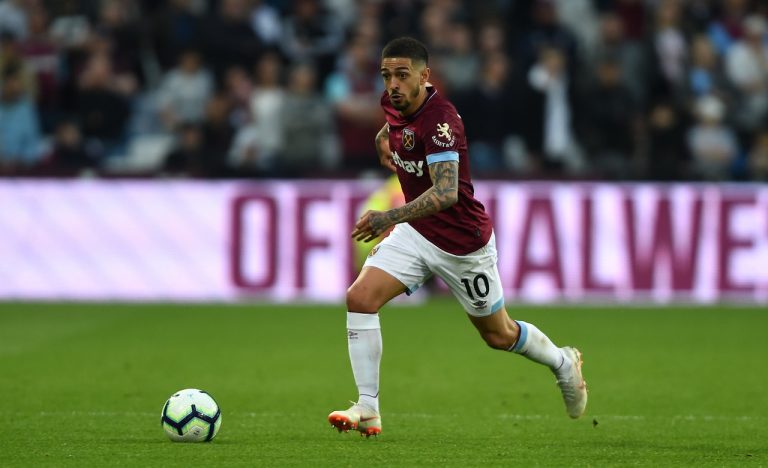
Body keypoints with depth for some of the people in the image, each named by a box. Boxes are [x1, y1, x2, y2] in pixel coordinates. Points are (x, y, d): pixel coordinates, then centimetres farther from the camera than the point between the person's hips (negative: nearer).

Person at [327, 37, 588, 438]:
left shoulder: (439, 120, -30)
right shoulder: (394, 104, -6)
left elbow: (446, 193, -42)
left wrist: (390, 218, -52)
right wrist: (384, 138, 15)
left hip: (462, 242, -7)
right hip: (415, 232, 7)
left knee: (499, 335, 12)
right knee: (360, 298, -16)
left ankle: (564, 363, 43)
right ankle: (367, 409, -12)